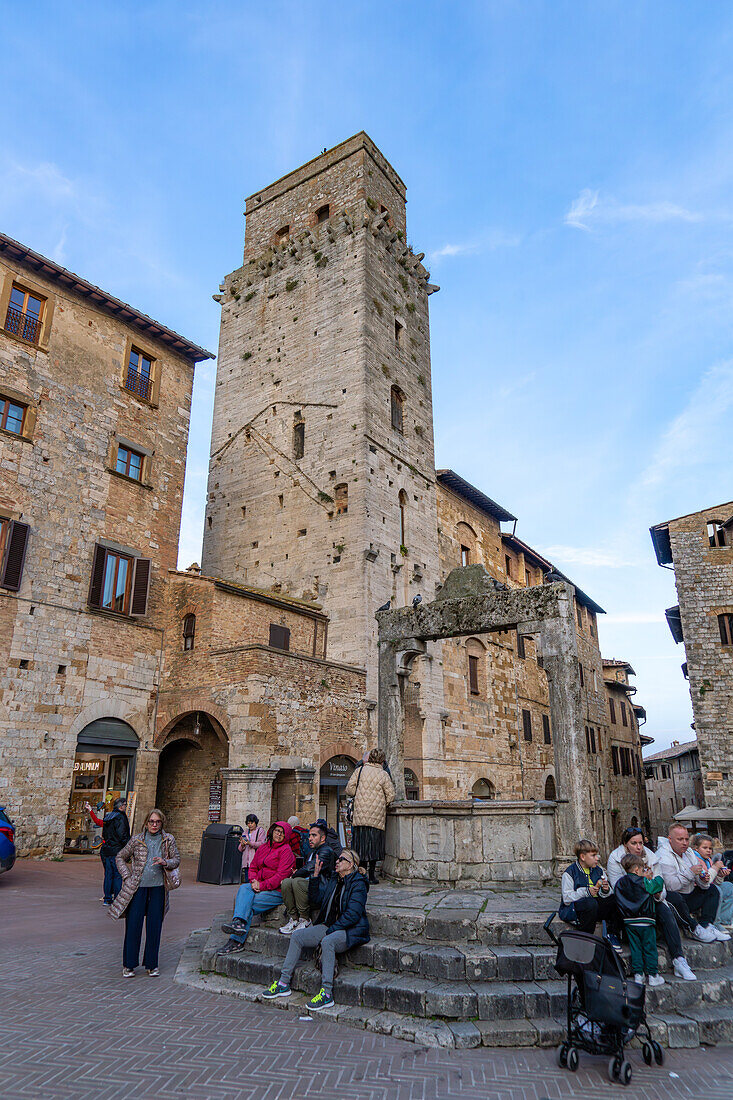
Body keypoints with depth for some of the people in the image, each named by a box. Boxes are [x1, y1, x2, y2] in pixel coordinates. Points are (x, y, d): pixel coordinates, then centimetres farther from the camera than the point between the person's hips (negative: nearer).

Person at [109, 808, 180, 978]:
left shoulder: (168, 840, 2)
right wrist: (127, 877, -1)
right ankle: (128, 965, 17)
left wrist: (165, 862, -15)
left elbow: (177, 860, 6)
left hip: (158, 888, 1)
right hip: (137, 887, -1)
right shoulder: (136, 840, -1)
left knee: (154, 926, 6)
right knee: (133, 925, 2)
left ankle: (151, 964, 19)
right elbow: (120, 857, 9)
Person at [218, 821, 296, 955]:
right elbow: (253, 867, 17)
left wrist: (262, 886, -17)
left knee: (248, 905, -22)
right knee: (244, 888, -23)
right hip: (260, 887, 6)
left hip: (277, 891, -6)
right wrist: (254, 881, -4)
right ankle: (239, 923, -36)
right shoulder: (263, 848, 16)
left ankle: (236, 941, -17)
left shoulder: (286, 850, -6)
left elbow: (281, 875, -14)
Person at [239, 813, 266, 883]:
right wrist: (242, 845, -4)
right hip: (247, 862, 5)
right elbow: (240, 849, 20)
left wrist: (250, 843, -19)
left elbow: (261, 843, -7)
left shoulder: (260, 830, 7)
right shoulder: (245, 833, 24)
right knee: (247, 880, 0)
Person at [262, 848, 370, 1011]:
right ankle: (284, 983, 2)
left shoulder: (358, 884, -11)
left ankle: (327, 993, -31)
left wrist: (330, 930, -19)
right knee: (297, 936, -4)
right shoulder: (333, 881, 15)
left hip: (352, 930, -8)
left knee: (327, 941, -37)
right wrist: (315, 876, 3)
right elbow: (316, 901, 13)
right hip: (330, 927, 8)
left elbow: (353, 914, -18)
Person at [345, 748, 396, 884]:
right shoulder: (383, 775, -3)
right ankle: (372, 876, 9)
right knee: (374, 844, 6)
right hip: (377, 816, -1)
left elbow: (349, 789, 1)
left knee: (362, 842, 8)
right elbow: (391, 796, -2)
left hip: (360, 815, 1)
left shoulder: (359, 770, 0)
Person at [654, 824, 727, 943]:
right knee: (674, 897, -39)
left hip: (688, 897, 9)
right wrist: (690, 872, -27)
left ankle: (706, 924, -6)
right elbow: (671, 885, -29)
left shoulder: (688, 852, 9)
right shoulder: (663, 857, -19)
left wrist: (704, 880, -13)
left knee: (712, 889, 9)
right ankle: (695, 929, -20)